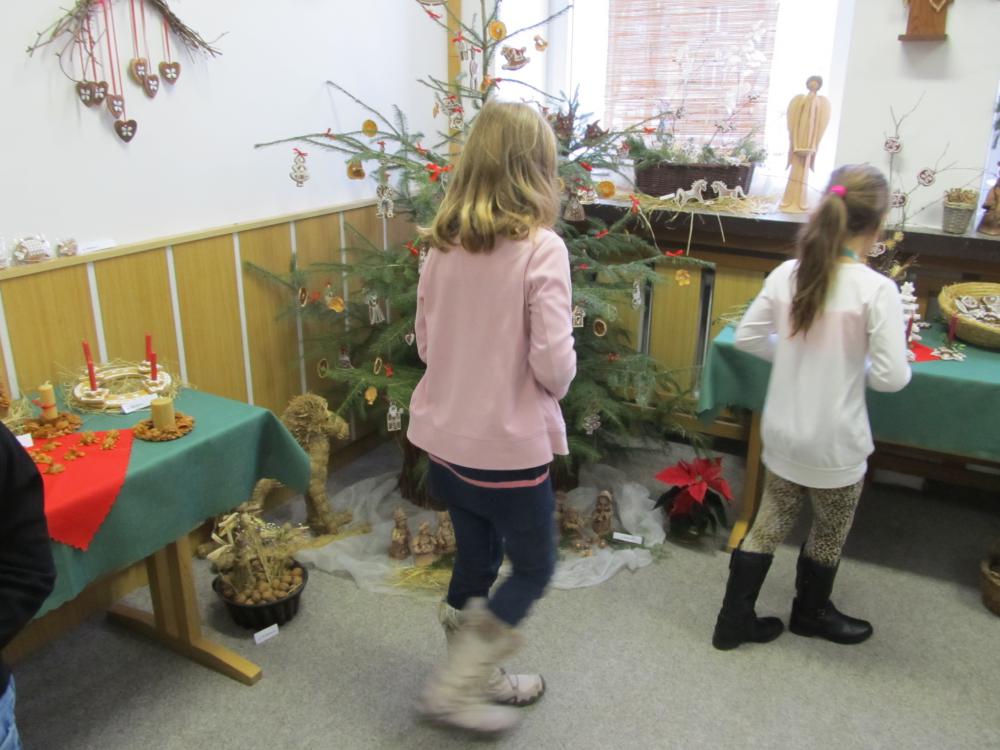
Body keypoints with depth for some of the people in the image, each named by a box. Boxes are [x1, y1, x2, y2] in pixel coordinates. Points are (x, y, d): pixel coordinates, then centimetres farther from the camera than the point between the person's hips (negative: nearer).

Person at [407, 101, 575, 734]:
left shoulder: (444, 244, 1)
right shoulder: (541, 248, -18)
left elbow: (427, 343, 8)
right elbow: (553, 362, -20)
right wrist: (557, 383, 1)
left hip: (447, 435, 7)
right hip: (509, 443, -6)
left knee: (475, 561, 22)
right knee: (534, 568, 16)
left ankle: (483, 679, 40)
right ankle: (454, 690, 20)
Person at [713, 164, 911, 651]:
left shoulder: (787, 274, -5)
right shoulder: (876, 289, -19)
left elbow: (747, 336, 3)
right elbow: (891, 376, -19)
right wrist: (856, 366, 1)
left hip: (783, 434, 4)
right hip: (834, 443, -4)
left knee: (768, 525, 20)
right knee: (828, 536, 21)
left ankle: (734, 620, 28)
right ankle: (811, 612, 44)